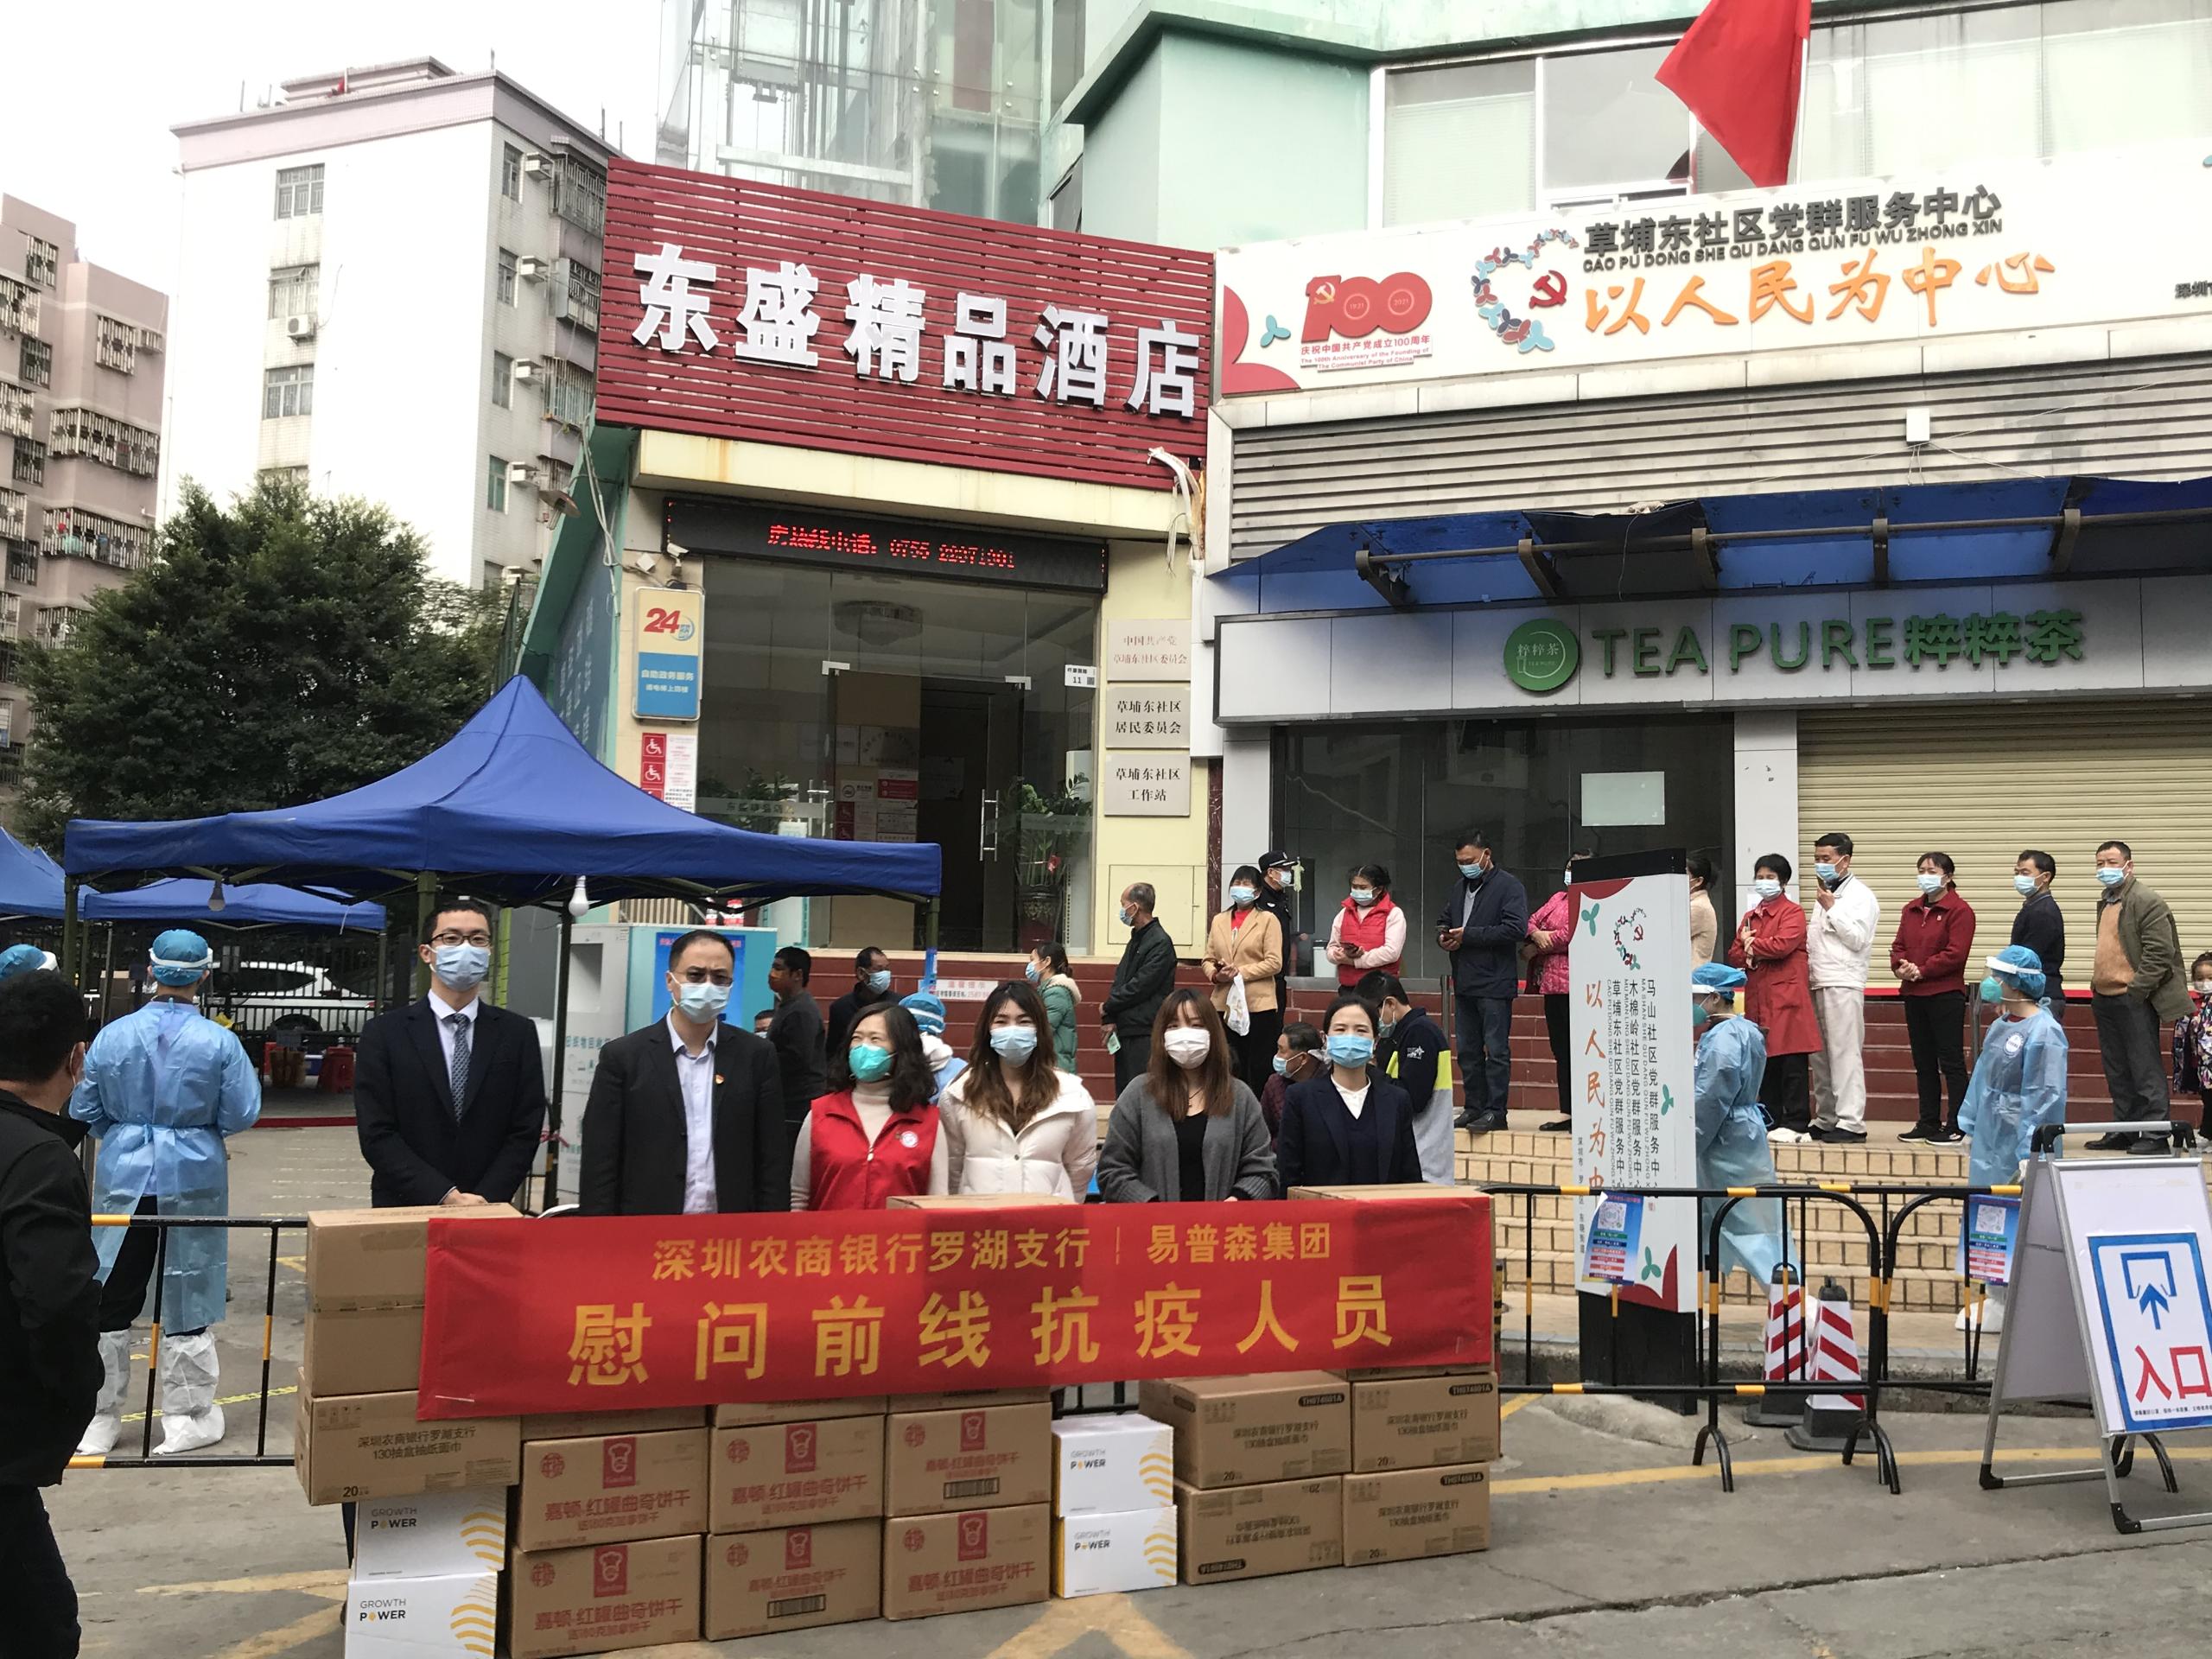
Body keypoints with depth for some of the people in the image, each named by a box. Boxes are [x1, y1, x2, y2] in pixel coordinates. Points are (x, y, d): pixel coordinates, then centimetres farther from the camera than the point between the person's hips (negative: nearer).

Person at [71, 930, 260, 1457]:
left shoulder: (112, 1036, -3)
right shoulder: (219, 1042, -10)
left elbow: (84, 1112, 4)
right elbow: (241, 1116, -7)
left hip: (123, 1178, 2)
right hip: (193, 1180, -2)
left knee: (109, 1300, 11)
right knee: (186, 1299, 7)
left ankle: (100, 1418, 20)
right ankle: (186, 1418, 15)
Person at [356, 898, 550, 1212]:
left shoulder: (518, 1033, 2)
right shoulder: (384, 1033, -3)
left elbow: (525, 1131, -1)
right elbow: (377, 1135, -8)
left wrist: (485, 1199, -13)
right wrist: (446, 1196, -16)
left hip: (489, 1211, 1)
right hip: (404, 1212, -1)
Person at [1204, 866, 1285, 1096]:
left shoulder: (1268, 919, 0)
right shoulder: (1219, 920, 15)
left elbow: (1274, 963, -8)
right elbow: (1208, 959, 14)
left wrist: (1240, 972, -15)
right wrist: (1216, 974, -8)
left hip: (1259, 1005, -4)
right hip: (1224, 1005, 5)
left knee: (1259, 1071, -1)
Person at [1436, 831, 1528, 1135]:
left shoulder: (1509, 887, -7)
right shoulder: (1460, 889, 17)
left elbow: (1516, 928, -20)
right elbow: (1444, 921, 30)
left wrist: (1468, 935, -17)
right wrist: (1443, 936, 4)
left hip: (1495, 984, -8)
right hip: (1464, 984, 8)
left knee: (1497, 1050, -4)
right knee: (1468, 1051, 12)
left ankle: (1495, 1111, 0)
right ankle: (1475, 1107, 20)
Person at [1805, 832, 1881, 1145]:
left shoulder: (1860, 895, -3)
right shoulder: (1825, 895, 23)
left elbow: (1857, 939, -13)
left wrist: (1831, 908, -12)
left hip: (1844, 984, -8)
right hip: (1818, 983, 8)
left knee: (1845, 1053, -10)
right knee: (1820, 1055, 9)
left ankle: (1851, 1122, -10)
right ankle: (1825, 1120, 15)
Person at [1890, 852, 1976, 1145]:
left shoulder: (1959, 911, -7)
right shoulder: (1911, 911, 16)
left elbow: (1956, 953, -16)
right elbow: (1899, 945, 12)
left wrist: (1921, 970, -19)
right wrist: (1900, 965, -9)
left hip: (1946, 995, -7)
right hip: (1913, 995, 7)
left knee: (1951, 1061, -3)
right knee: (1923, 1062, 12)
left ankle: (1956, 1126, 1)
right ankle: (1928, 1123, 19)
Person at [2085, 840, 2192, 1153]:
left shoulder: (2146, 901, -10)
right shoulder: (2105, 902, 17)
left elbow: (2159, 954, -16)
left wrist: (2135, 992, -18)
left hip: (2134, 1001, -9)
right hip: (2105, 999, 9)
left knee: (2145, 1070, -4)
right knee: (2117, 1072, 13)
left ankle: (2155, 1133, 1)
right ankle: (2123, 1131, 20)